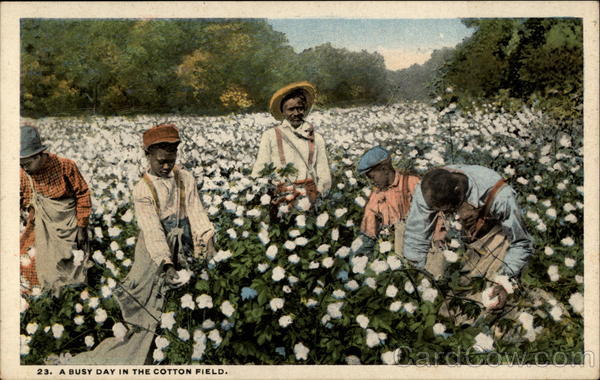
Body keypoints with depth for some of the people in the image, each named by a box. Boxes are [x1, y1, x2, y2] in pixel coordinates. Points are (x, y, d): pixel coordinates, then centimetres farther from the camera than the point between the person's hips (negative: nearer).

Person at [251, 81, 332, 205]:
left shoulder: (316, 138, 16)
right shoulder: (270, 136, 11)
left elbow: (324, 177, 15)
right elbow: (258, 173, 8)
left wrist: (316, 194, -4)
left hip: (308, 200, 2)